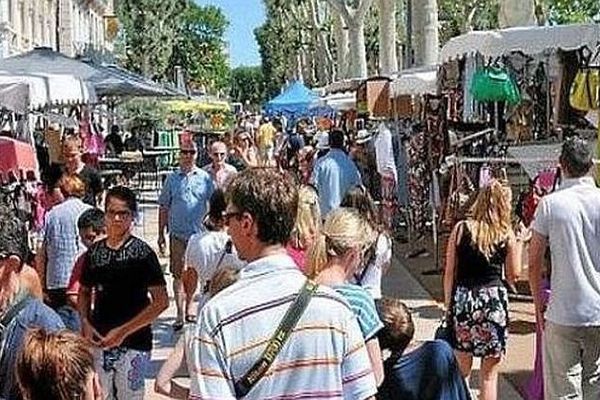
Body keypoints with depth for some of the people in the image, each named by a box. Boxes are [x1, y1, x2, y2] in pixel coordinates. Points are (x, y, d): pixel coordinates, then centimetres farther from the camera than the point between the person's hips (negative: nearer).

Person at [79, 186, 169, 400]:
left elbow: (161, 302, -13)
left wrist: (123, 331, -15)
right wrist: (85, 323, -1)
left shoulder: (142, 252, -9)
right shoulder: (94, 251, 5)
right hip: (99, 342, 4)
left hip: (132, 344, -4)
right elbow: (84, 291, 17)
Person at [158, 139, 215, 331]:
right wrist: (161, 234, 6)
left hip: (199, 234, 0)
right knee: (178, 274, 0)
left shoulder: (205, 178, 1)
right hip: (177, 234, 0)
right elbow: (164, 207, 8)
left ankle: (188, 308, 28)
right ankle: (180, 314, 3)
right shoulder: (172, 178, 3)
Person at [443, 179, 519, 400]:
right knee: (489, 373, 9)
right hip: (494, 299, -1)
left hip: (463, 298, 1)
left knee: (461, 371, 12)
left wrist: (448, 305, 9)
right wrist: (517, 245, 16)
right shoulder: (507, 235, 0)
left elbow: (449, 272, 1)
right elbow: (513, 275, 7)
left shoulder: (461, 229, 0)